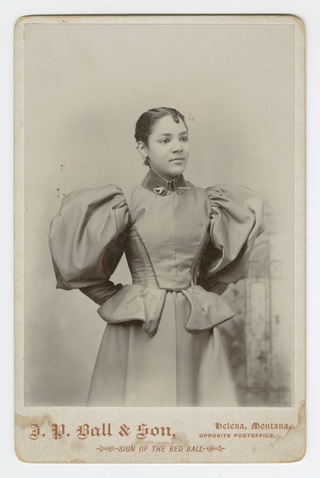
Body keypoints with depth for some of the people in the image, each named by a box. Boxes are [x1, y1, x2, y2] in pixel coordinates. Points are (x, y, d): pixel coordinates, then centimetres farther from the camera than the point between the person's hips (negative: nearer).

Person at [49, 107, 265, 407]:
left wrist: (203, 297, 13)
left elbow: (228, 258, 19)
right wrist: (112, 298, 3)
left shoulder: (205, 201, 5)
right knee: (140, 397, 1)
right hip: (138, 332, -2)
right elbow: (78, 259, 1)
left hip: (195, 330, 3)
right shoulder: (127, 203, -3)